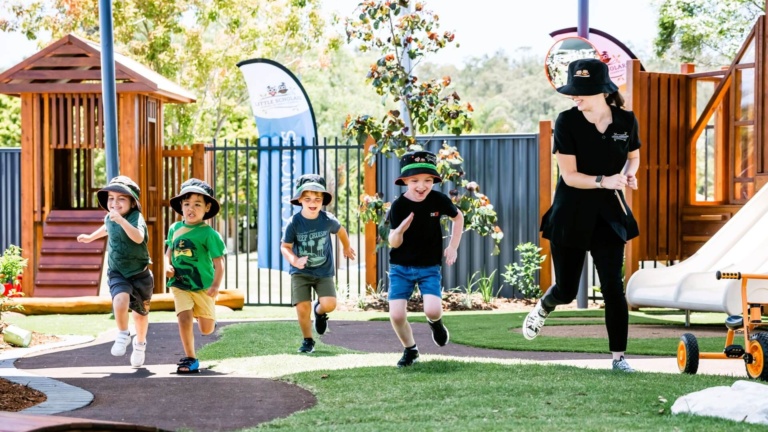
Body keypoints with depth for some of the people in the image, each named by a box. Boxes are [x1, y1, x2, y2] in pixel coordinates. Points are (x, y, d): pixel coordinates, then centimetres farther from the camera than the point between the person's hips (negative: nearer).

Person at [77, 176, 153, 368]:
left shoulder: (136, 218, -22)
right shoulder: (110, 218, -2)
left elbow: (139, 237, -44)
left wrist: (121, 220, -53)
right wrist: (91, 237, 35)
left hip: (140, 273, -3)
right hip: (117, 273, 3)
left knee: (140, 312, 14)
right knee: (121, 299, -28)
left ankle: (140, 344, 42)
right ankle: (123, 335, -5)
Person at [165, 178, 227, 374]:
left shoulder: (208, 233, -10)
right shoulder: (175, 229, 4)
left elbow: (218, 262, -12)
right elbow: (169, 252, 19)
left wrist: (216, 286, -23)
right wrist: (168, 266, -1)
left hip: (202, 286, -2)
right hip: (180, 285, 2)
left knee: (206, 329, 6)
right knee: (184, 318, -15)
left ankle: (205, 316, 43)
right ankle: (190, 359, -4)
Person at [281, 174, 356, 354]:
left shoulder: (328, 220, -10)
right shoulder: (294, 223, -14)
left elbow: (340, 230, 12)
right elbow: (285, 246, -5)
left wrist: (346, 248, 30)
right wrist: (294, 260, -26)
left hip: (324, 272, 1)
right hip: (300, 272, -1)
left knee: (329, 304, -17)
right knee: (302, 308, -10)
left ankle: (319, 311, 23)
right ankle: (307, 341, 16)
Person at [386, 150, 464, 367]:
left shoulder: (438, 200, -10)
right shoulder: (399, 205, -14)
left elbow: (458, 218, 11)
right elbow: (394, 243, -12)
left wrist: (453, 247, 5)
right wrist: (399, 231, -34)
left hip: (430, 267, 0)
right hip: (401, 268, 0)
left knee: (432, 310, -21)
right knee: (396, 314, -12)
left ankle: (435, 323, 18)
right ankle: (410, 350, 18)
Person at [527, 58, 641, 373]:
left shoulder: (626, 121, -5)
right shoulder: (567, 122, -13)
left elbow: (633, 156, 14)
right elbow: (570, 175, -16)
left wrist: (629, 175, -8)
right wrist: (604, 181, -31)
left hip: (609, 215, 1)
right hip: (571, 214, -1)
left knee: (613, 286, -5)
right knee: (566, 290, 8)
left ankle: (618, 356, 5)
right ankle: (543, 308, 44)